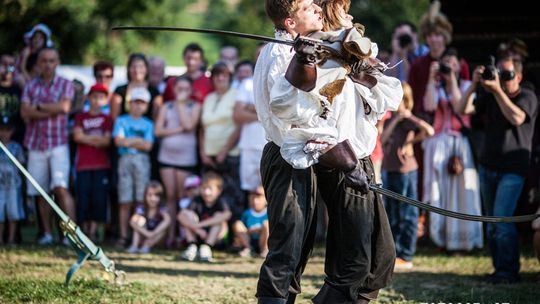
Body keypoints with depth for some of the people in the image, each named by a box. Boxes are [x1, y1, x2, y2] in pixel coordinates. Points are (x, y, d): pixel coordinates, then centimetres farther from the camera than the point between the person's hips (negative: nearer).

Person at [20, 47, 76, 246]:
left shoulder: (65, 84, 5)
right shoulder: (31, 86, 11)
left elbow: (64, 107, -12)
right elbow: (25, 112, -3)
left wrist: (39, 106, -4)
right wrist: (53, 110, -10)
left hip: (58, 143, -3)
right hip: (36, 144, 3)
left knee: (61, 188, -15)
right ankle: (47, 234, 10)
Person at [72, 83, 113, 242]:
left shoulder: (107, 119, 12)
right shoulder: (81, 117, 13)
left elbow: (107, 140, -1)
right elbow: (77, 136, -2)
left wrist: (87, 138, -6)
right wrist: (97, 140, -3)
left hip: (101, 165, 0)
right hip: (83, 164, 0)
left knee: (99, 198, -6)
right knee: (83, 197, -4)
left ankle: (93, 231, -2)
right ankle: (84, 230, 5)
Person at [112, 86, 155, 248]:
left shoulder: (148, 124, 13)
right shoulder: (121, 121, 11)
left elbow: (148, 146, 1)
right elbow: (118, 141, -3)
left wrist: (129, 141, -4)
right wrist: (138, 141, -6)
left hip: (142, 160, 1)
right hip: (125, 160, -1)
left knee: (142, 200, -5)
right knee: (125, 202, -3)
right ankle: (123, 236, -2)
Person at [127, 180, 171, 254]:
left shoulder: (162, 210, -17)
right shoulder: (141, 209, -15)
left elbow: (168, 220, -37)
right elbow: (132, 222, -31)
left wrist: (154, 233, -48)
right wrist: (146, 233, -43)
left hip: (156, 239, 0)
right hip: (142, 236, 0)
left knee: (163, 229, -26)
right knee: (141, 220, -21)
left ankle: (146, 246, -34)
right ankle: (135, 246, -34)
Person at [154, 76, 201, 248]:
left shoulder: (194, 107, 7)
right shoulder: (166, 107, 12)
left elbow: (189, 125, -12)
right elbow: (158, 131, 1)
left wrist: (181, 104, -4)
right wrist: (179, 129, -8)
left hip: (186, 157, -2)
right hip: (167, 155, 2)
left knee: (183, 197, -3)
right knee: (170, 196, 0)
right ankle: (170, 234, 1)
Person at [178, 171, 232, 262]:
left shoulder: (220, 201, -13)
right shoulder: (198, 201, -7)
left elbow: (227, 214, -37)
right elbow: (181, 215, -21)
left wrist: (201, 224, -41)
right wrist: (197, 228, -37)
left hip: (214, 237, -2)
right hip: (197, 236, 2)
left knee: (219, 216, -27)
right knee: (186, 213, -18)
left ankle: (206, 248, -29)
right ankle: (192, 247, -23)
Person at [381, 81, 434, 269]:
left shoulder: (407, 120, -10)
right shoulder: (390, 120, 12)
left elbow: (429, 131, -24)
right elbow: (383, 140, -5)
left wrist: (409, 142, -15)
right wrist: (394, 120, -9)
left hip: (405, 170, -8)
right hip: (390, 170, 8)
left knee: (407, 215, -2)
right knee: (392, 216, 13)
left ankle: (406, 257, 0)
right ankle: (394, 253, 21)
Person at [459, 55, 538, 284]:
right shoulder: (490, 97, 12)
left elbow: (517, 118, -23)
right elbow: (464, 109, 1)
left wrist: (498, 91, -25)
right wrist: (474, 84, -10)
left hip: (512, 170, -6)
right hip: (487, 167, 6)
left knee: (502, 219, -16)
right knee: (491, 222, 6)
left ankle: (509, 271, -10)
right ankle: (499, 269, 12)